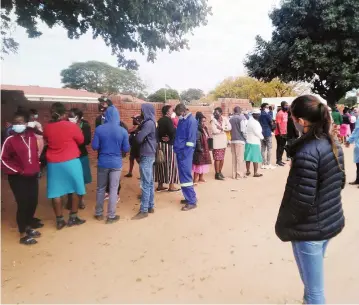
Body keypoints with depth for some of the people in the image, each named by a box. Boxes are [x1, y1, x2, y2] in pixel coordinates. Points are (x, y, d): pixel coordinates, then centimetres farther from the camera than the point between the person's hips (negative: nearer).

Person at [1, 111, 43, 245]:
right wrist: (18, 170, -11)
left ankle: (28, 226, 34)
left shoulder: (31, 135, 2)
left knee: (33, 202, 13)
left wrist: (36, 166, 9)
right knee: (23, 205, -1)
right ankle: (23, 235, 14)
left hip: (33, 175, 5)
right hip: (18, 178, -5)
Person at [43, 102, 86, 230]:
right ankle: (73, 218, 16)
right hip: (71, 162, -4)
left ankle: (59, 220, 18)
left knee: (56, 192, 10)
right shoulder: (72, 126, -11)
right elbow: (81, 140, 3)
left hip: (53, 163, 4)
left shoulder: (47, 128, 1)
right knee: (78, 190, 12)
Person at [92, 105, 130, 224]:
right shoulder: (123, 131, -8)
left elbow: (95, 146, -6)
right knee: (113, 189, 6)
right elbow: (126, 149, -5)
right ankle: (111, 216, 14)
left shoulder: (99, 129, -8)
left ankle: (99, 213, 28)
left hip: (102, 163, 1)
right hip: (116, 163, -1)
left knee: (100, 188, 16)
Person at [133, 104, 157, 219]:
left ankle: (144, 210, 1)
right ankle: (150, 206, 21)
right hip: (150, 155, 10)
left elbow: (139, 138, -19)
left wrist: (137, 133, 2)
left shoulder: (148, 123, -16)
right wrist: (139, 130, -1)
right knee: (150, 182, 13)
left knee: (145, 184, -5)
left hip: (146, 156, -10)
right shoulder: (150, 122, 15)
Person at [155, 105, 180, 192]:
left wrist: (162, 139, 0)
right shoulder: (168, 120, -13)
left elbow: (158, 132, 12)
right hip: (168, 145, -8)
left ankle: (160, 185, 15)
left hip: (160, 144, 8)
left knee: (162, 164, 10)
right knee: (170, 164, 0)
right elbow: (172, 132, -23)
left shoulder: (160, 120, 12)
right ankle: (171, 186, 5)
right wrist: (170, 138, -6)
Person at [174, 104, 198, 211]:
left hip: (185, 153, -9)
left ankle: (192, 201, 0)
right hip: (179, 151, 9)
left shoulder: (191, 121, -13)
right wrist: (176, 147, 12)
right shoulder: (182, 120, 13)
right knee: (183, 176, 13)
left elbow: (191, 139, -16)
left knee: (185, 176, -7)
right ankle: (189, 197, 23)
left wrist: (184, 153, -17)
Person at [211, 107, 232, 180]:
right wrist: (223, 130, -9)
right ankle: (217, 174, 6)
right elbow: (214, 131, -20)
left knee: (222, 158, 13)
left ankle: (220, 172, 28)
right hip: (216, 141, -5)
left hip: (223, 141, 5)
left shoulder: (225, 119, 3)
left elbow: (229, 127, -7)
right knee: (217, 158, -3)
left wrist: (221, 128, -18)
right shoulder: (213, 120, -9)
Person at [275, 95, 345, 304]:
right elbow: (340, 182, 12)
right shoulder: (333, 144, 2)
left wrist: (282, 226, -10)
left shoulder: (306, 152, -26)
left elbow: (301, 201, -25)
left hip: (310, 229, -8)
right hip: (332, 221, 9)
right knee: (313, 282, 28)